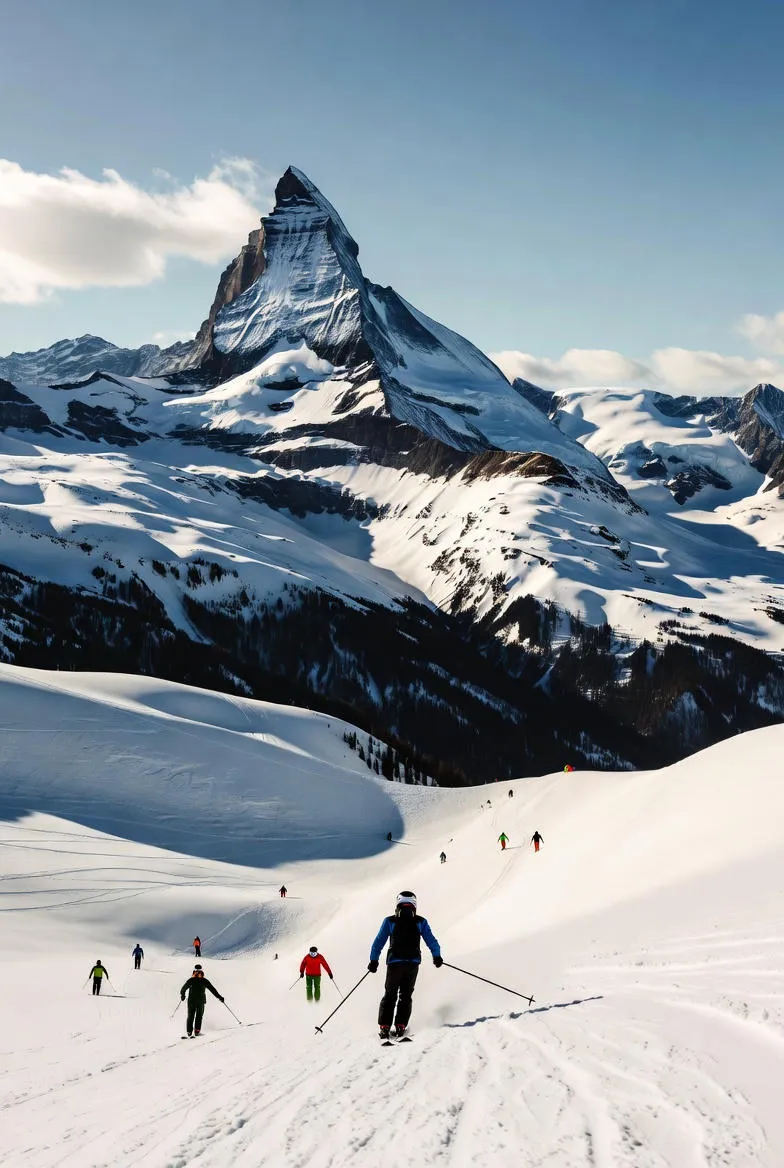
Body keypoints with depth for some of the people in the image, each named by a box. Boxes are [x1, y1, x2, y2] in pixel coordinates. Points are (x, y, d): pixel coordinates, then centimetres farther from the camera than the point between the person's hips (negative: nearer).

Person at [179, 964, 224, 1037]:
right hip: (201, 1001, -1)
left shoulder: (191, 980, -1)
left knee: (190, 1016, 9)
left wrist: (182, 995, 28)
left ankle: (189, 1031, 3)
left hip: (191, 1001, 1)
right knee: (199, 1016, 8)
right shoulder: (204, 980, -2)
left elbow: (183, 989, 8)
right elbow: (212, 989, 0)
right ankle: (197, 1031, -1)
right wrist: (219, 997, 7)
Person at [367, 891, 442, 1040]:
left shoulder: (389, 921, 5)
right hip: (413, 963, 0)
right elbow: (432, 942, 7)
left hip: (394, 963, 0)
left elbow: (378, 943, 4)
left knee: (390, 995, 12)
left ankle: (384, 1027, 2)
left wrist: (373, 960, 8)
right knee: (405, 995, 13)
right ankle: (400, 1026, 1)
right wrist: (437, 956, 16)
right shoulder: (420, 922, 6)